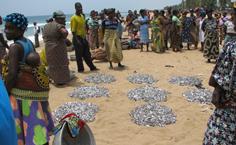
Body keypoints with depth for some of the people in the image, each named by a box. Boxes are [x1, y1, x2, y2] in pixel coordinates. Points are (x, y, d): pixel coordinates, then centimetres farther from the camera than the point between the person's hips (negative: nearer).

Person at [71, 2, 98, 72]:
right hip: (78, 38, -8)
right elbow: (73, 30, -17)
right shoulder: (74, 18, -13)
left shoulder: (82, 16, 12)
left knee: (87, 54, 13)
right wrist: (76, 40, -22)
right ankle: (80, 69, 13)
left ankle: (92, 67, 21)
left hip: (83, 38, 8)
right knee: (79, 55, 3)